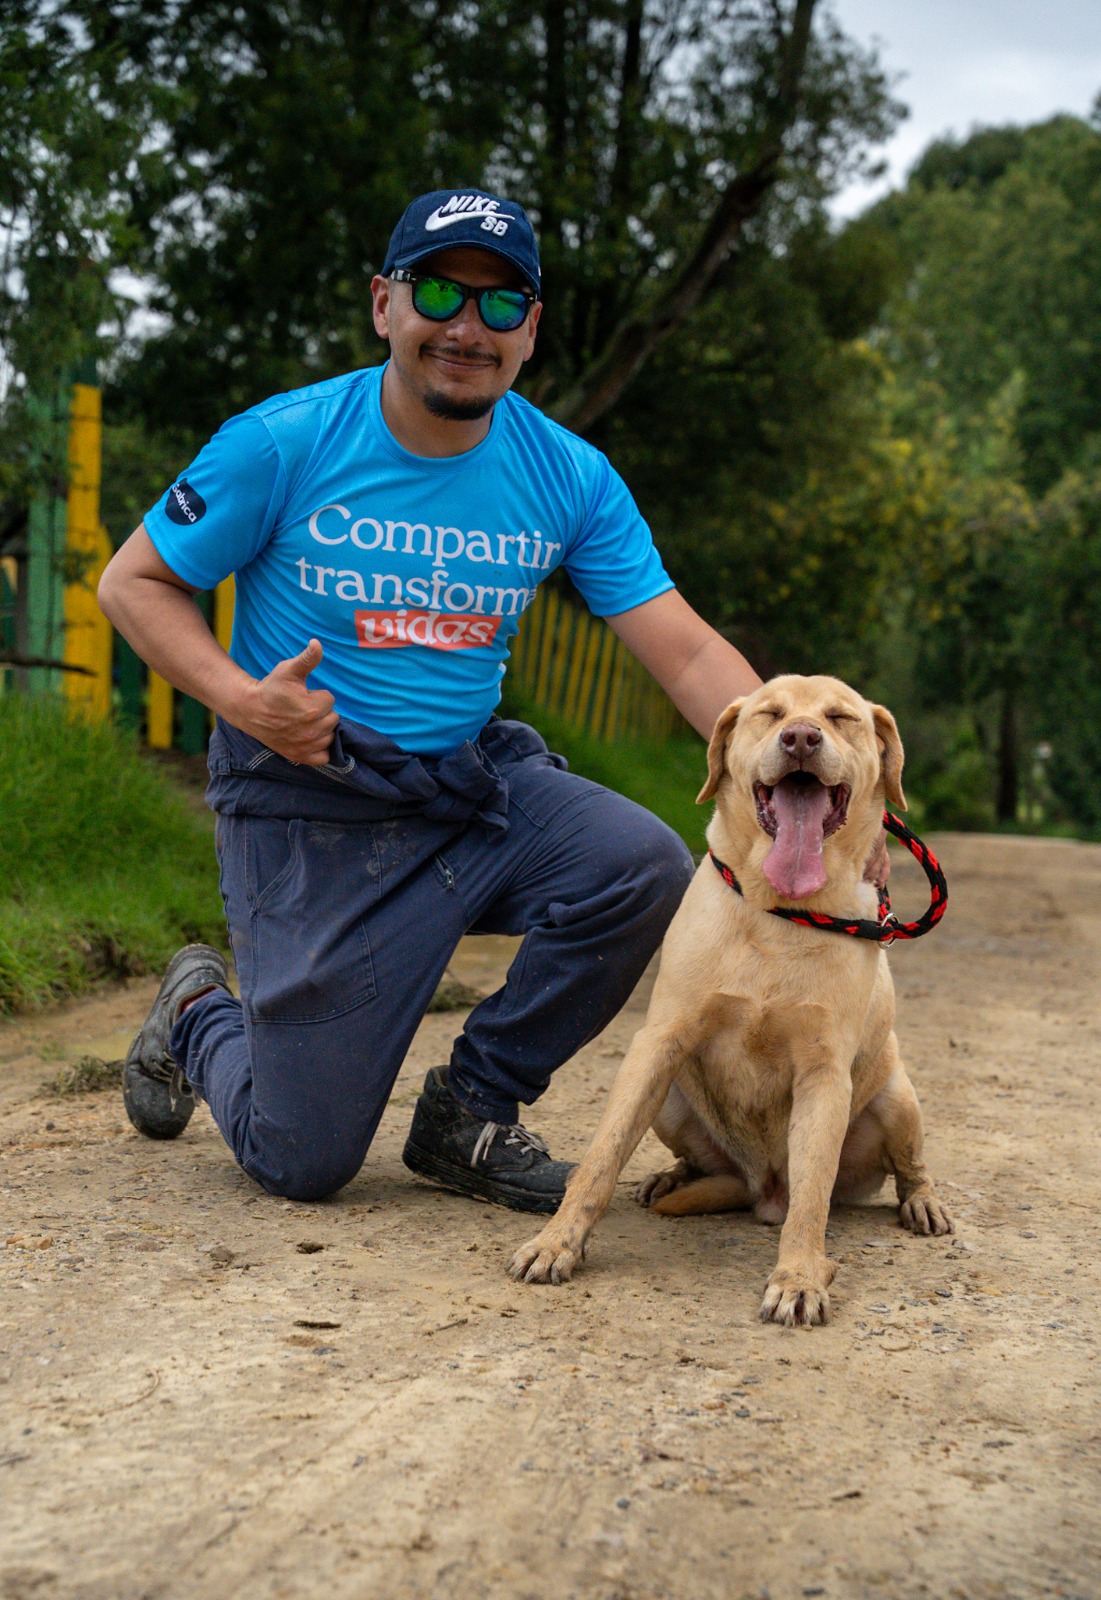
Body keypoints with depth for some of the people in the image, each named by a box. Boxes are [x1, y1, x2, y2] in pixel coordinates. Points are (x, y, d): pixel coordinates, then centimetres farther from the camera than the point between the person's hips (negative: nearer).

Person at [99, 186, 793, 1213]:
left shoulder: (568, 478, -5)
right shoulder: (285, 445, -12)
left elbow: (688, 654, -9)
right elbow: (133, 582, -3)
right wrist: (240, 699, -22)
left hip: (473, 780, 4)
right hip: (308, 807, -3)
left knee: (643, 866, -26)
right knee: (303, 1164, -4)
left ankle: (470, 1111, -2)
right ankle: (198, 1015, 34)